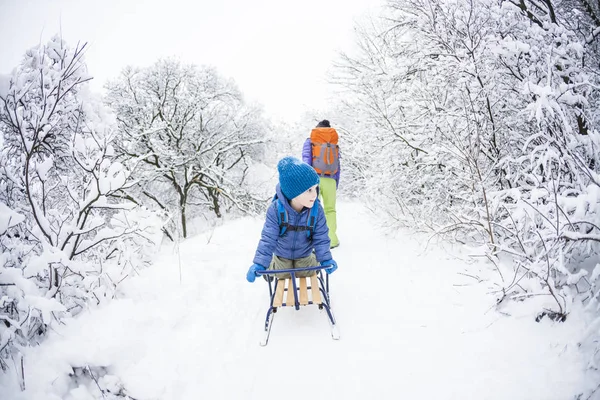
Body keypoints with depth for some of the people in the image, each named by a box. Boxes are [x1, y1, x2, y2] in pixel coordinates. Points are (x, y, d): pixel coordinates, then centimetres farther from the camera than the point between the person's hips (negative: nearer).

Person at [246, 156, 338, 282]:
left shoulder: (316, 209, -29)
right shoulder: (276, 209, -34)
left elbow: (321, 237, -21)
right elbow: (268, 238, -30)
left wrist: (326, 259, -32)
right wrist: (260, 263, -37)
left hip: (304, 254, 1)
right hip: (282, 255, -1)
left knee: (306, 273, 22)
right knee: (282, 275, 20)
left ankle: (313, 260, 52)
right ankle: (270, 266, 50)